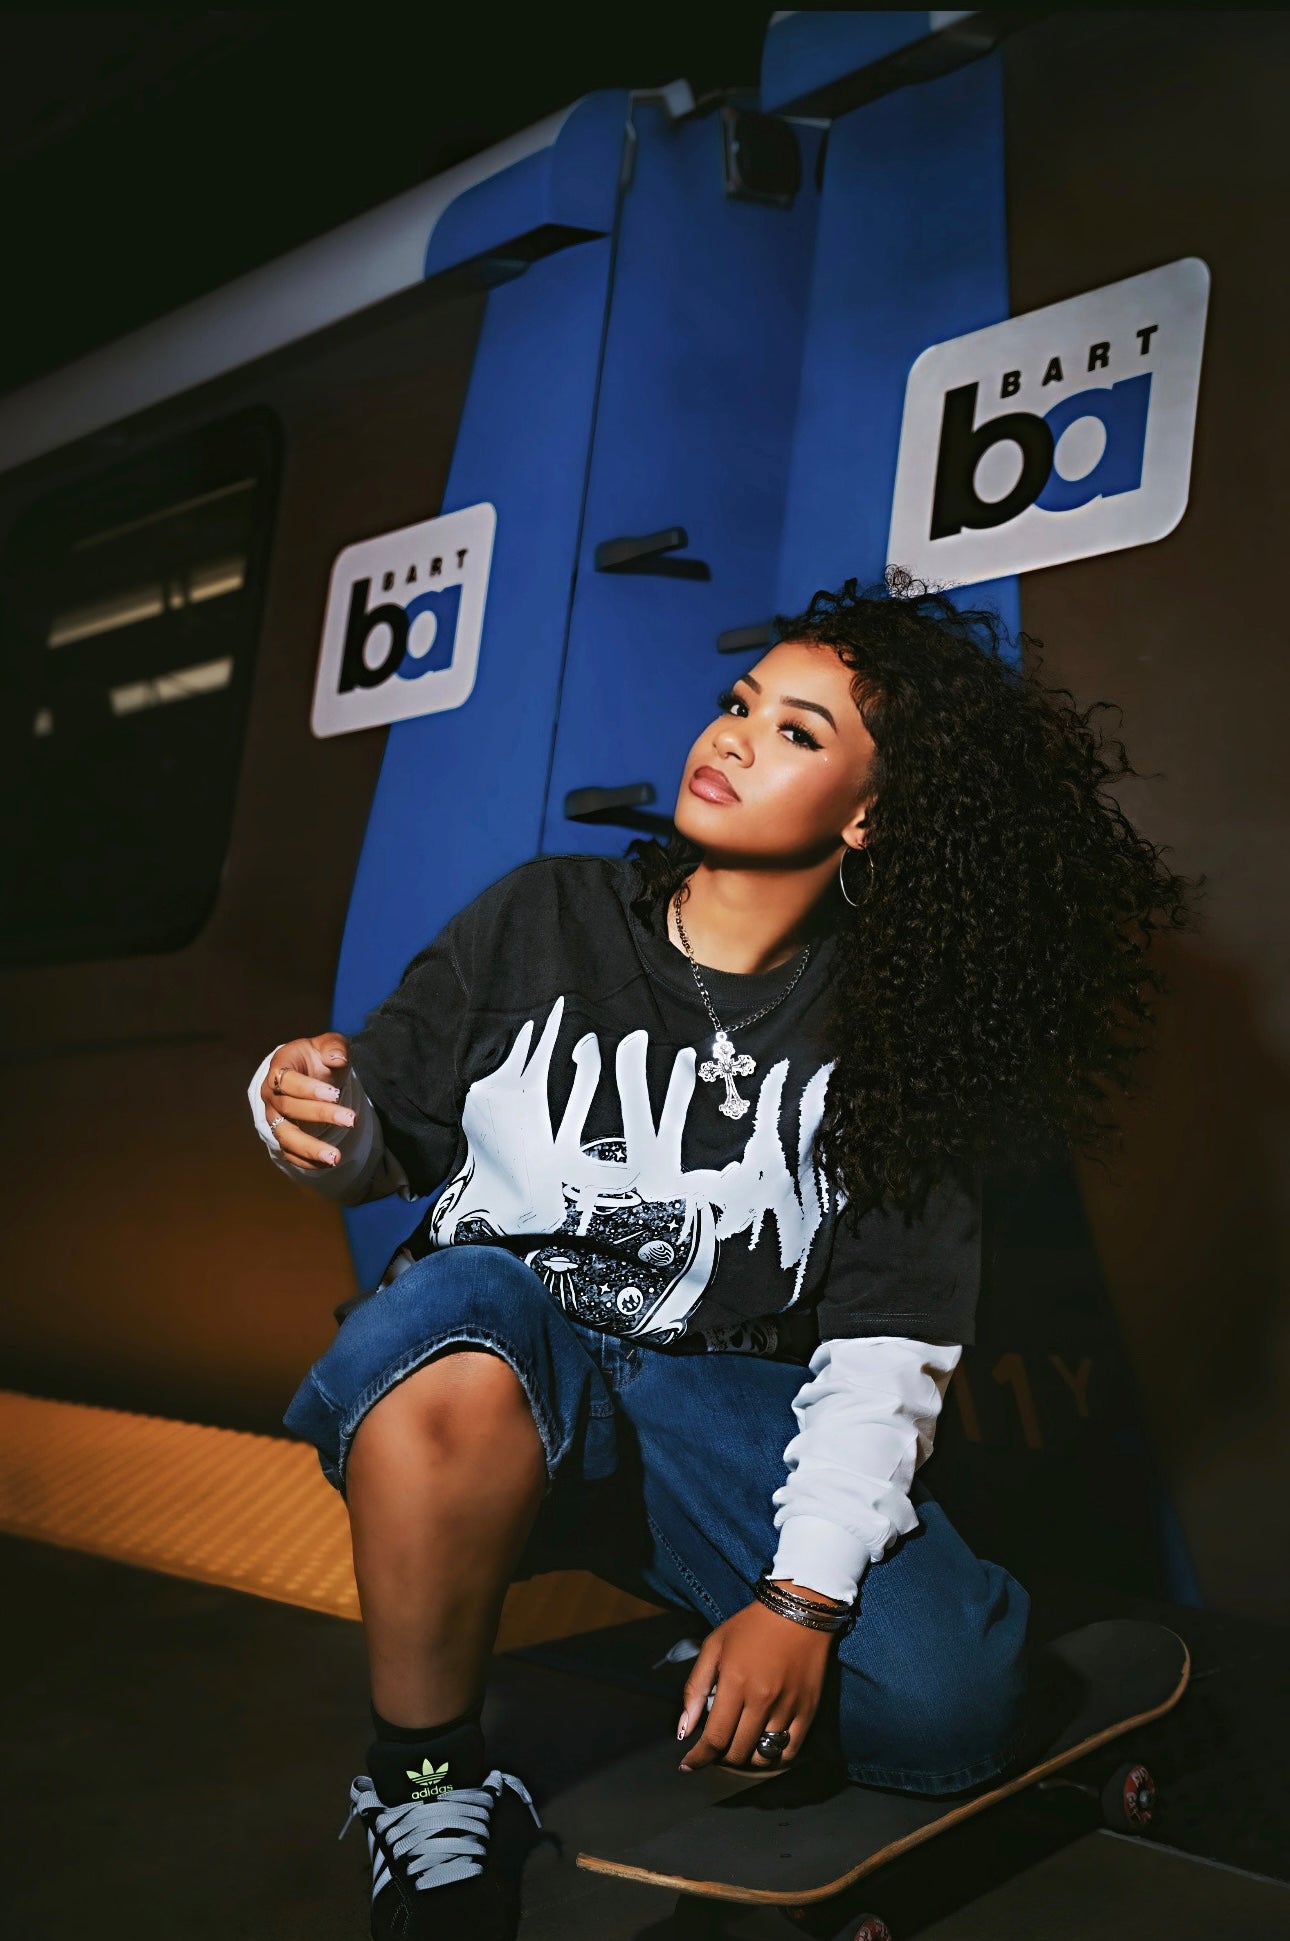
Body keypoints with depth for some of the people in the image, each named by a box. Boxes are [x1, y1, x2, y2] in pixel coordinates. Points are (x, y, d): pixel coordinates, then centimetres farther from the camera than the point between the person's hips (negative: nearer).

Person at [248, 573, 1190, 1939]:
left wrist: (803, 1598, -16)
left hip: (722, 1408, 1)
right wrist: (319, 1119, -18)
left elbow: (887, 1347, -5)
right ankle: (426, 1785, -14)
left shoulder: (894, 1037, 0)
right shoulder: (544, 919, 1)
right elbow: (386, 1147, 7)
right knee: (456, 1300, -37)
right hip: (479, 1366, 0)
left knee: (944, 1703, -22)